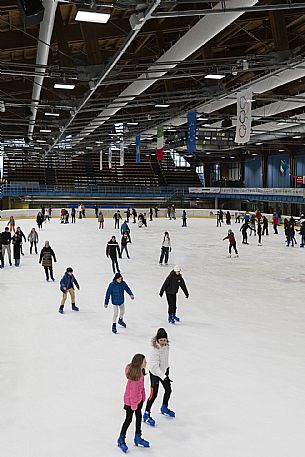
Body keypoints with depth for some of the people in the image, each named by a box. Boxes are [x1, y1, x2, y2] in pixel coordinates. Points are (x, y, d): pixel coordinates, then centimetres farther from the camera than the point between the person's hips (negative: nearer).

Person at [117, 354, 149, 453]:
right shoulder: (134, 376, -34)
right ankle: (121, 440, 28)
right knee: (129, 419, 8)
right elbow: (133, 391, -26)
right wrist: (133, 405, -18)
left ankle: (138, 437, 39)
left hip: (139, 398, 8)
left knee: (139, 417, 20)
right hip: (130, 400, -8)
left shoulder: (140, 371, -7)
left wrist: (143, 396, 13)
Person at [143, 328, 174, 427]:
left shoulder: (166, 346, -6)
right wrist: (163, 376, -36)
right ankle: (146, 415, 11)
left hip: (163, 372, 8)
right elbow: (155, 366, -31)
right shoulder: (155, 350, -30)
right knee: (154, 395, -5)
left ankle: (164, 408, 43)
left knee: (168, 390, 18)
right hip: (155, 374, -8)